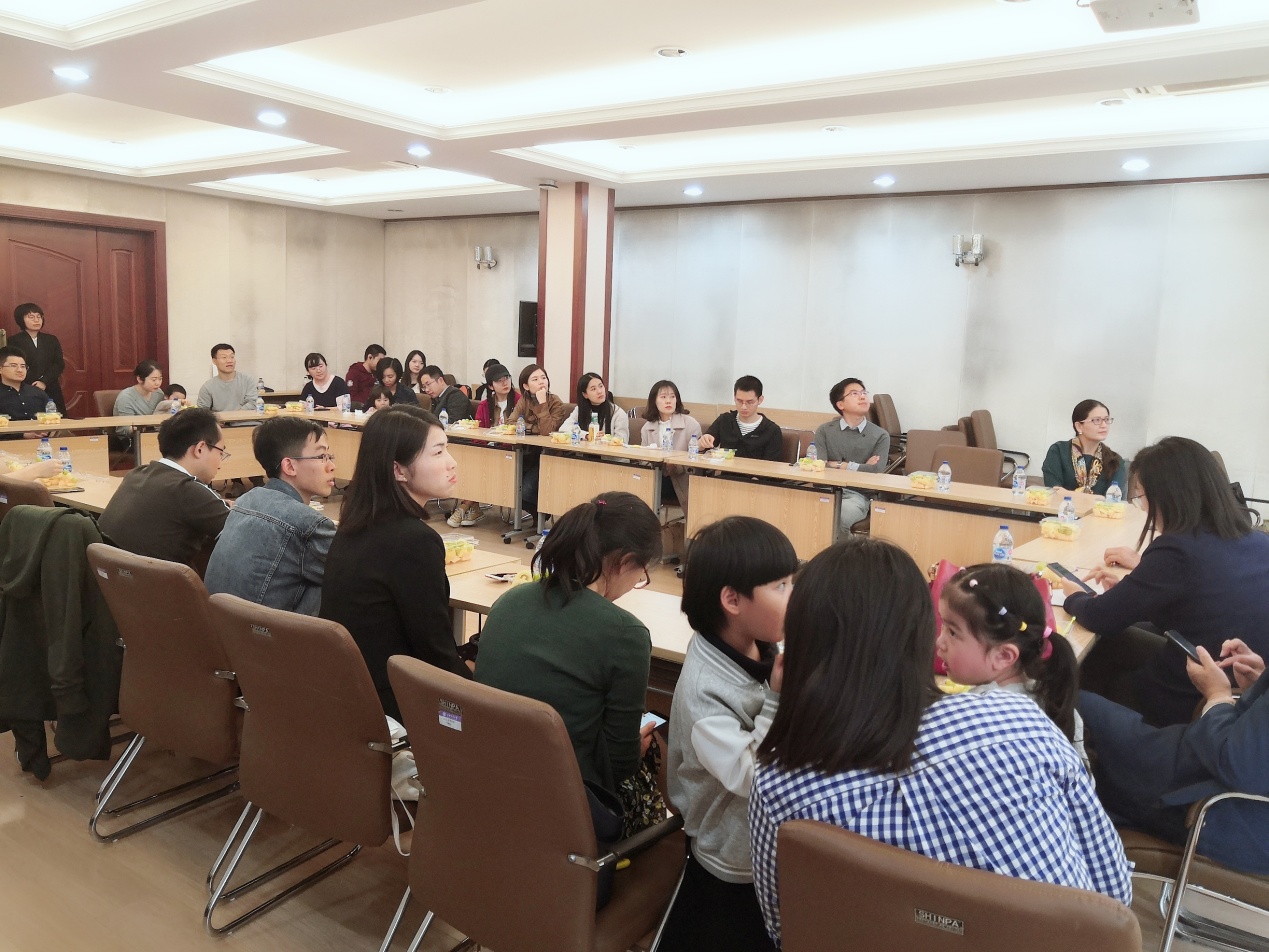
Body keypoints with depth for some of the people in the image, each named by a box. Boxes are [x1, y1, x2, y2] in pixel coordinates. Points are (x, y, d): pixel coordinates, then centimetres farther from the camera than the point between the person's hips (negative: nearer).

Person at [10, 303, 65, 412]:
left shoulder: (52, 340, 13)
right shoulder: (14, 341, 5)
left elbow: (59, 364, 4)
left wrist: (44, 381, -11)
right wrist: (34, 386, -16)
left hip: (51, 391, 3)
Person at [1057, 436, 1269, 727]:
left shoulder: (1177, 549, -24)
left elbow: (1099, 618, -13)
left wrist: (1074, 597, 8)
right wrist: (1132, 586, 14)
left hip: (1189, 704, -7)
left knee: (1082, 654, 16)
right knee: (1115, 641, 22)